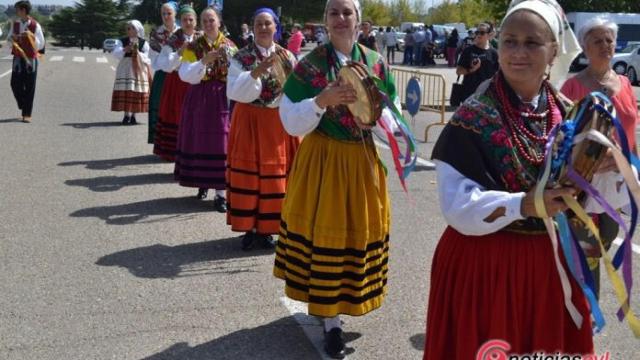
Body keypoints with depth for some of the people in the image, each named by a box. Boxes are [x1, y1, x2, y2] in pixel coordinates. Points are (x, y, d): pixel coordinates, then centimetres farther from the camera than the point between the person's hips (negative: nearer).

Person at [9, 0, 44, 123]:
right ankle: (23, 107, 25)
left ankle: (27, 114, 5)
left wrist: (31, 36, -20)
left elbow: (40, 45, -5)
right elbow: (9, 40, 14)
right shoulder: (15, 24, 8)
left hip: (31, 59, -4)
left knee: (29, 88, -1)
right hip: (18, 59, 4)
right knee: (15, 84, -1)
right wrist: (12, 38, -8)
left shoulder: (35, 25, -5)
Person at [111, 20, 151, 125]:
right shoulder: (122, 41, 6)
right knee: (125, 92, -5)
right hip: (125, 69, 1)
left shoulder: (143, 43, 3)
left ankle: (133, 115, 9)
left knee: (136, 92, -1)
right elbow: (116, 53, -8)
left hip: (139, 69, -1)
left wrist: (137, 52, -18)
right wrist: (125, 49, -25)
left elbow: (146, 57, -3)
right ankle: (126, 115, 0)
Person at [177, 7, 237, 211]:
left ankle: (220, 192, -3)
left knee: (220, 141, -5)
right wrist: (204, 61, -24)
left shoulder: (230, 45, 5)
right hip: (199, 99, 0)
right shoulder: (193, 46, 2)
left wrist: (229, 58, -19)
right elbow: (185, 74, -10)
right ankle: (202, 181, 24)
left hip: (223, 98, 0)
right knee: (199, 140, 4)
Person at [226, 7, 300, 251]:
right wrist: (256, 72, -25)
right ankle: (249, 228, 12)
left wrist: (287, 70, -17)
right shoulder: (241, 57, -2)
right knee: (248, 175, -1)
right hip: (249, 121, -2)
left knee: (275, 176, 4)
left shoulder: (287, 57, 5)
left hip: (278, 122, 2)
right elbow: (235, 91, -14)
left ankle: (266, 228, 17)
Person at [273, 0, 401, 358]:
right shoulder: (309, 64, -6)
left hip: (364, 161, 3)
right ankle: (331, 321, 11)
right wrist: (321, 101, -25)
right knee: (324, 233, 0)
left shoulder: (377, 64, 1)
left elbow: (394, 123, 2)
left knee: (358, 230, 8)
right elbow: (292, 124, -8)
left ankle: (339, 302, 31)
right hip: (322, 160, -2)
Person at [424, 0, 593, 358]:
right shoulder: (474, 118, -14)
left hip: (550, 262, 5)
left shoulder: (568, 114, 1)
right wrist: (523, 205, -32)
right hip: (483, 264, -4)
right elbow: (459, 207, -20)